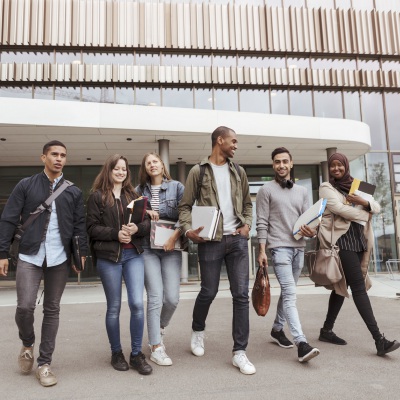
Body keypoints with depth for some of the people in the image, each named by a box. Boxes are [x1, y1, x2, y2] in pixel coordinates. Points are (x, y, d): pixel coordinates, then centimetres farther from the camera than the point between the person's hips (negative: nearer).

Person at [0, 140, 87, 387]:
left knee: (52, 310, 6)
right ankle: (27, 344, 26)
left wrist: (81, 253, -1)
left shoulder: (74, 192, 8)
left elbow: (80, 225, 9)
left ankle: (45, 364, 18)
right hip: (29, 256, -1)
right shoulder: (26, 186, 4)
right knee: (25, 306, -7)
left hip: (59, 259, 1)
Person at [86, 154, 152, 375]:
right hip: (108, 257, -3)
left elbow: (148, 222, 9)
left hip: (133, 255, 3)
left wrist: (137, 228, -12)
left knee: (137, 304, -4)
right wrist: (115, 233, -17)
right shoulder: (97, 196, 0)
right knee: (114, 307, 8)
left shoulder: (133, 195, 12)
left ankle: (136, 354, 12)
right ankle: (116, 353, 26)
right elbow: (91, 227, -5)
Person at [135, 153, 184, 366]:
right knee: (155, 297, -7)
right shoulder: (139, 190, 9)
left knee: (172, 298, -2)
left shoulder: (177, 187, 4)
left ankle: (159, 329, 29)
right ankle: (156, 348, 3)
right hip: (147, 248, 0)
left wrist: (174, 237, -14)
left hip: (170, 247, 0)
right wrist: (144, 212, -9)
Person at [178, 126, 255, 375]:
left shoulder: (239, 172, 13)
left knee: (241, 294, 0)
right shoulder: (198, 171, 0)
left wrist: (247, 225, 2)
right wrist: (188, 229, -16)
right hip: (211, 240, -3)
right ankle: (198, 331, 37)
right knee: (209, 291, 6)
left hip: (237, 239, 4)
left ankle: (240, 352, 9)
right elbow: (185, 206, 0)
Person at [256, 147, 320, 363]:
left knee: (287, 292, 13)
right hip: (279, 248, -6)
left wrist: (312, 232, -8)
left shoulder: (302, 191, 15)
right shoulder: (266, 190, 1)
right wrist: (261, 250, -10)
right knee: (290, 293, -13)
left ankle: (277, 329, 28)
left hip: (299, 248, 6)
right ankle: (301, 343, -17)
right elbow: (262, 223, -4)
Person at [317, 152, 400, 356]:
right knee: (359, 286, -11)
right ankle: (379, 340, -12)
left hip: (357, 239, 6)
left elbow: (377, 207, 11)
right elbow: (339, 209, -13)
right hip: (341, 239, -6)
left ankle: (327, 330, 21)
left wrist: (363, 202, -10)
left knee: (342, 285, 9)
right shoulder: (326, 188, 2)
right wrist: (364, 214, -1)